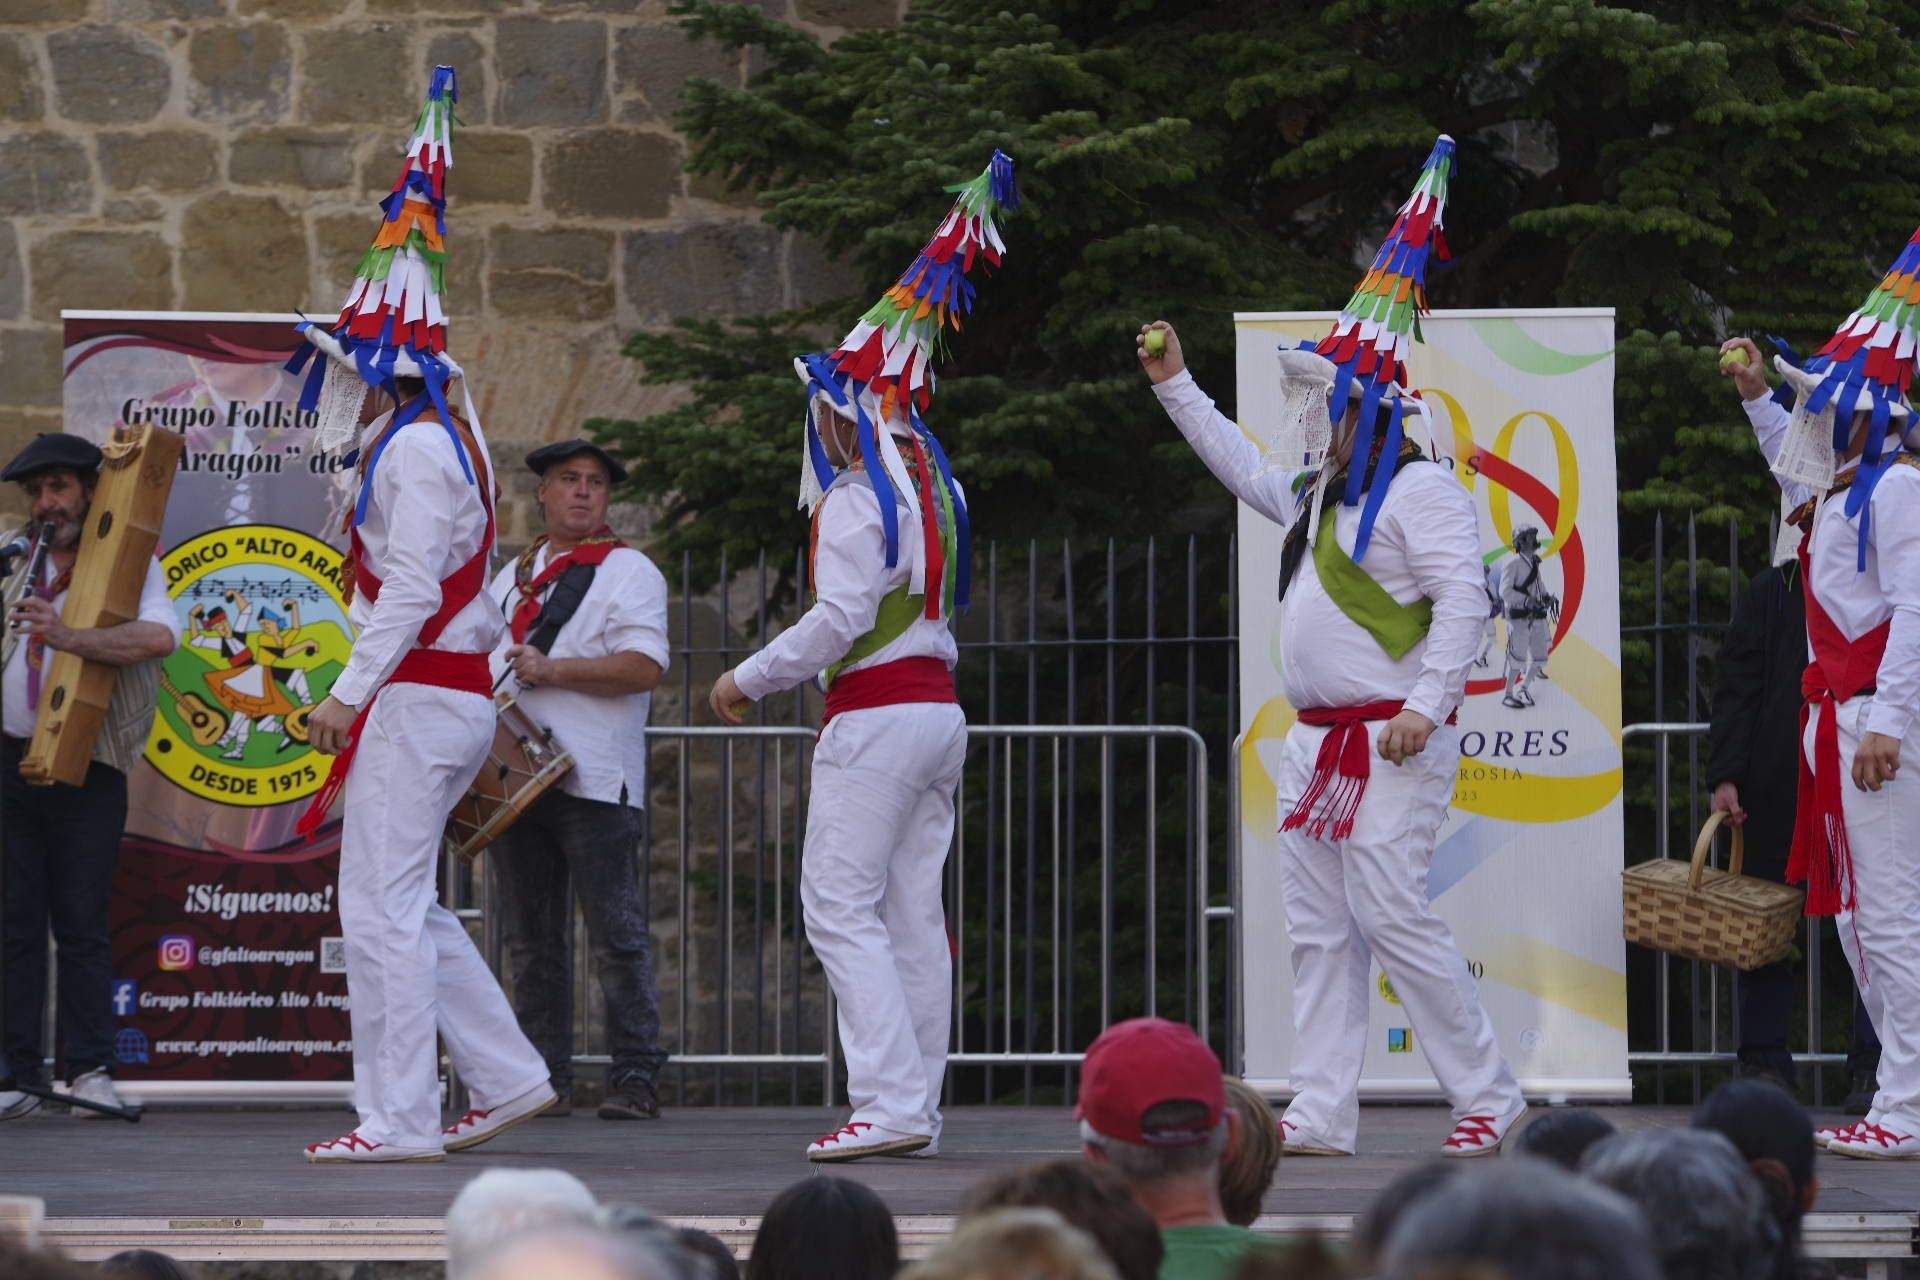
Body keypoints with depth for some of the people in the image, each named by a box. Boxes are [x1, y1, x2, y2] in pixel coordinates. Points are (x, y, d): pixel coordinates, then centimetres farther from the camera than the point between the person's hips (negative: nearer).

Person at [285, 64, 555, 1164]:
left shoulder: (414, 450, -13)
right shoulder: (447, 437, 17)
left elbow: (412, 589, -20)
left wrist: (350, 693, -21)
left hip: (418, 695, -10)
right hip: (455, 692, 10)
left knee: (383, 907, -8)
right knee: (407, 905, 15)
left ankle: (398, 1117, -8)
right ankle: (508, 1077, 16)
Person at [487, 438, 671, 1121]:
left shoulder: (628, 572, 2)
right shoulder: (513, 576, 22)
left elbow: (643, 667, -11)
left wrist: (551, 670, -17)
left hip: (594, 782, -6)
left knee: (617, 935, -7)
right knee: (530, 939, 6)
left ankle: (635, 1076, -5)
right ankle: (544, 1077, 10)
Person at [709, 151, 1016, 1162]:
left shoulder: (859, 499, -13)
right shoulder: (935, 487, 15)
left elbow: (838, 620, -18)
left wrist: (749, 680, -8)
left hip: (874, 716, -9)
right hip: (938, 707, 9)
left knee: (841, 907, -8)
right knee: (913, 910, 9)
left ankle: (889, 1103, -16)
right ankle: (916, 1107, 9)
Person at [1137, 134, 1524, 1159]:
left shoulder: (1418, 490, -9)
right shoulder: (1318, 492, 19)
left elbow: (1463, 597, -18)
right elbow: (1243, 467, 37)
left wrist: (1425, 707, -24)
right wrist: (1175, 385, 36)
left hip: (1392, 744, -10)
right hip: (1317, 741, 10)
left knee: (1392, 916, -13)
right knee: (1318, 930, 6)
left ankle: (1489, 1097, -5)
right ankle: (1320, 1113, 7)